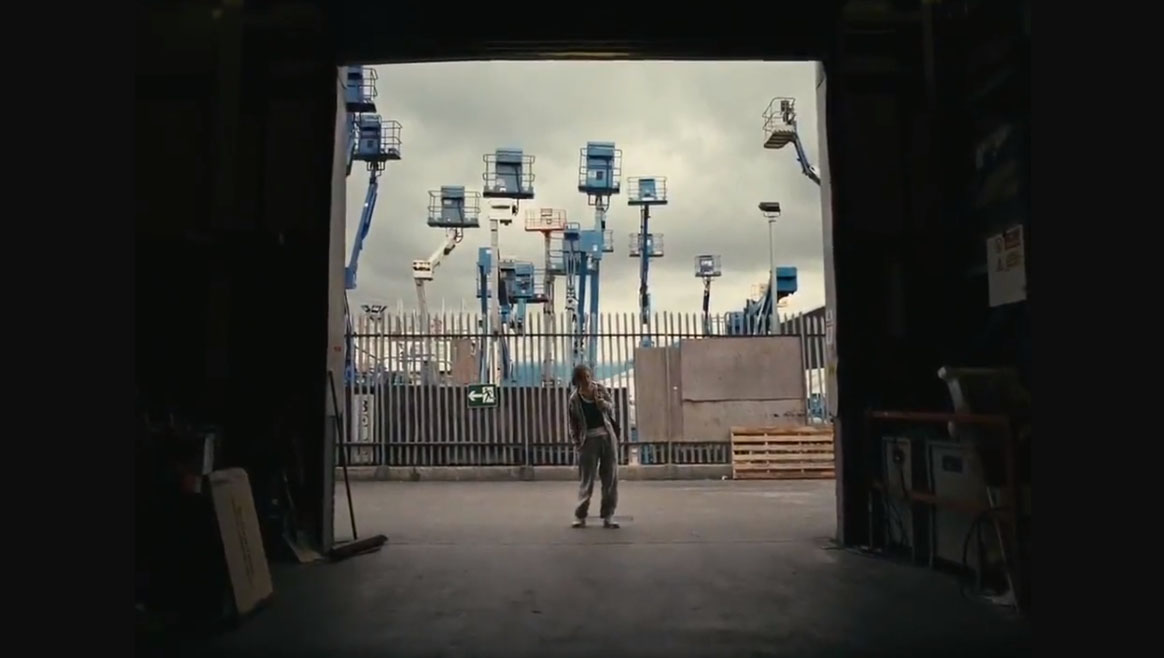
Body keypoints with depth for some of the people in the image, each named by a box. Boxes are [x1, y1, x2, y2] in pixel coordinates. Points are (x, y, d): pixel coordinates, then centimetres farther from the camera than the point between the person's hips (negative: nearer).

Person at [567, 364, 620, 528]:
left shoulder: (600, 389, 2)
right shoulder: (574, 399, -5)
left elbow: (611, 408, 6)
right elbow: (573, 424, 1)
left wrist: (600, 401, -13)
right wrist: (577, 444, -4)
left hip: (607, 436, 3)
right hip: (588, 439, -3)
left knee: (610, 477, 2)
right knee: (586, 479, 0)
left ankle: (608, 516, 8)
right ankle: (580, 515, 9)